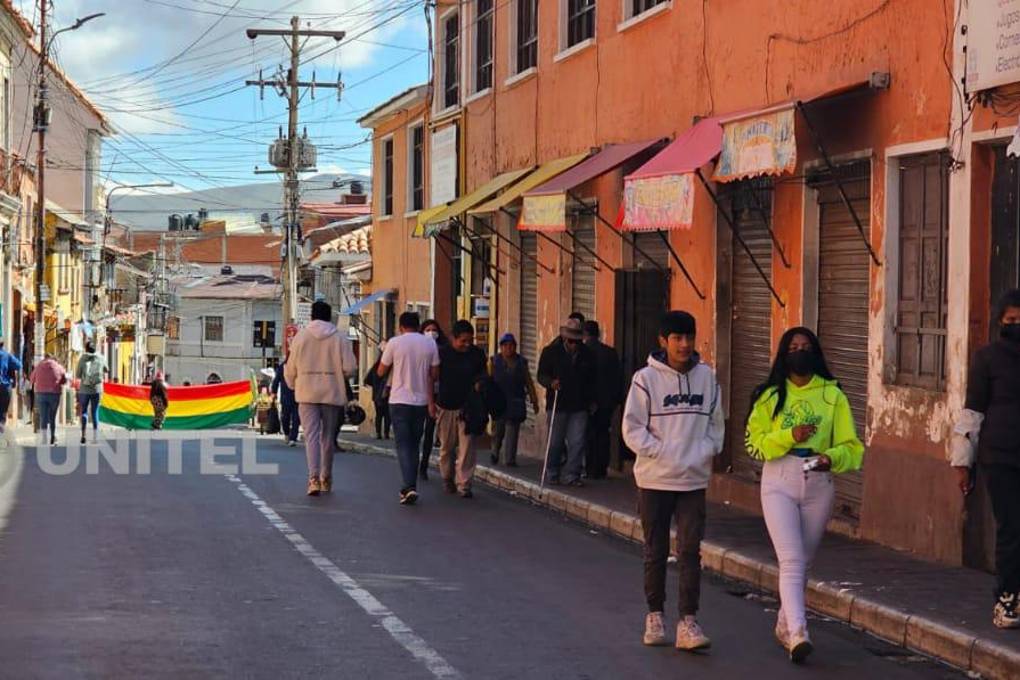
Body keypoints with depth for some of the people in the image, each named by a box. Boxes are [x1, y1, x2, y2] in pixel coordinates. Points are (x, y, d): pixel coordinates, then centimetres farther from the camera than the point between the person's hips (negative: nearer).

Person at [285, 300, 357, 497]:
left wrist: (293, 384, 24)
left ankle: (314, 477, -22)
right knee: (328, 436, 14)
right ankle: (326, 478, 24)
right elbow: (349, 368, -7)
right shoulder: (340, 338, -3)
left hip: (307, 393, -1)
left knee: (311, 435, -5)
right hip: (332, 393, 1)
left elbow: (291, 368, 4)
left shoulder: (301, 336, -1)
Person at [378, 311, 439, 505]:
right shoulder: (430, 343, 2)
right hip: (421, 401, 3)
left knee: (403, 445, -4)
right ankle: (410, 487, 19)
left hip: (400, 401, -3)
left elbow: (381, 371, 1)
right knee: (414, 445, 15)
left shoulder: (395, 343, -6)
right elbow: (434, 374, 3)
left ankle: (409, 487, -19)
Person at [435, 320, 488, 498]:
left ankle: (464, 485, -5)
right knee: (446, 447, 11)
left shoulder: (477, 354, 1)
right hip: (446, 407, 0)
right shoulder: (442, 354, -5)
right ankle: (447, 479, 30)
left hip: (467, 408, 0)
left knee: (467, 448, -7)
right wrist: (432, 404, -3)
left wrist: (479, 384, -7)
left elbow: (482, 375, 16)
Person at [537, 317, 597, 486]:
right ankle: (552, 474, 17)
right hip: (557, 405, -2)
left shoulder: (586, 354, 8)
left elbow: (591, 379, 16)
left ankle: (572, 475, 0)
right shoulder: (551, 352, 0)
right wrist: (551, 382, -22)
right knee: (555, 442, 4)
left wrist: (591, 400, 12)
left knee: (577, 443, -4)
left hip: (579, 407, 2)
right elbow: (541, 375, -1)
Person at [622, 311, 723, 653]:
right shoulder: (647, 378, -7)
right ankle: (655, 615, 23)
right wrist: (662, 453, -14)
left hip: (694, 480, 1)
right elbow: (632, 427, -6)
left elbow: (716, 423, 10)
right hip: (654, 479, -1)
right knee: (656, 551, 9)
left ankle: (688, 623, -4)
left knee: (690, 551, -4)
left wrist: (704, 453, -5)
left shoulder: (706, 377, 3)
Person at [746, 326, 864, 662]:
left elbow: (851, 446, 1)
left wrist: (831, 457, -20)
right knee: (791, 560, -13)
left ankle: (785, 625, 30)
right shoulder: (770, 396, 2)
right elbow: (755, 443, -2)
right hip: (779, 484, -2)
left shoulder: (832, 395, 2)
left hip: (818, 485, 2)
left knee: (803, 562, 13)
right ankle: (798, 634, -22)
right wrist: (791, 436, -16)